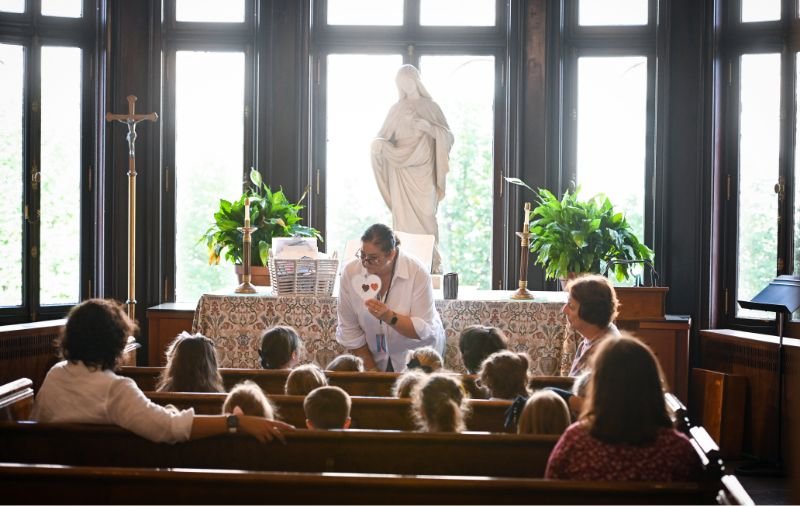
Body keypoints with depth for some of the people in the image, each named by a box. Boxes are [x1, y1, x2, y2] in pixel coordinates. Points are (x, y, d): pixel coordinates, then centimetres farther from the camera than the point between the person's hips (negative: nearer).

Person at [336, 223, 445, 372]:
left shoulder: (417, 273, -22)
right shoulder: (350, 272, -16)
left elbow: (423, 329, -21)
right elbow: (349, 329, -8)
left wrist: (389, 317, -35)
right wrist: (371, 369, -5)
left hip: (419, 356, -2)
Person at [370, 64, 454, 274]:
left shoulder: (431, 107, 4)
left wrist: (428, 127, -14)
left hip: (424, 172, -1)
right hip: (401, 172, 1)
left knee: (425, 217, -5)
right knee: (403, 218, -2)